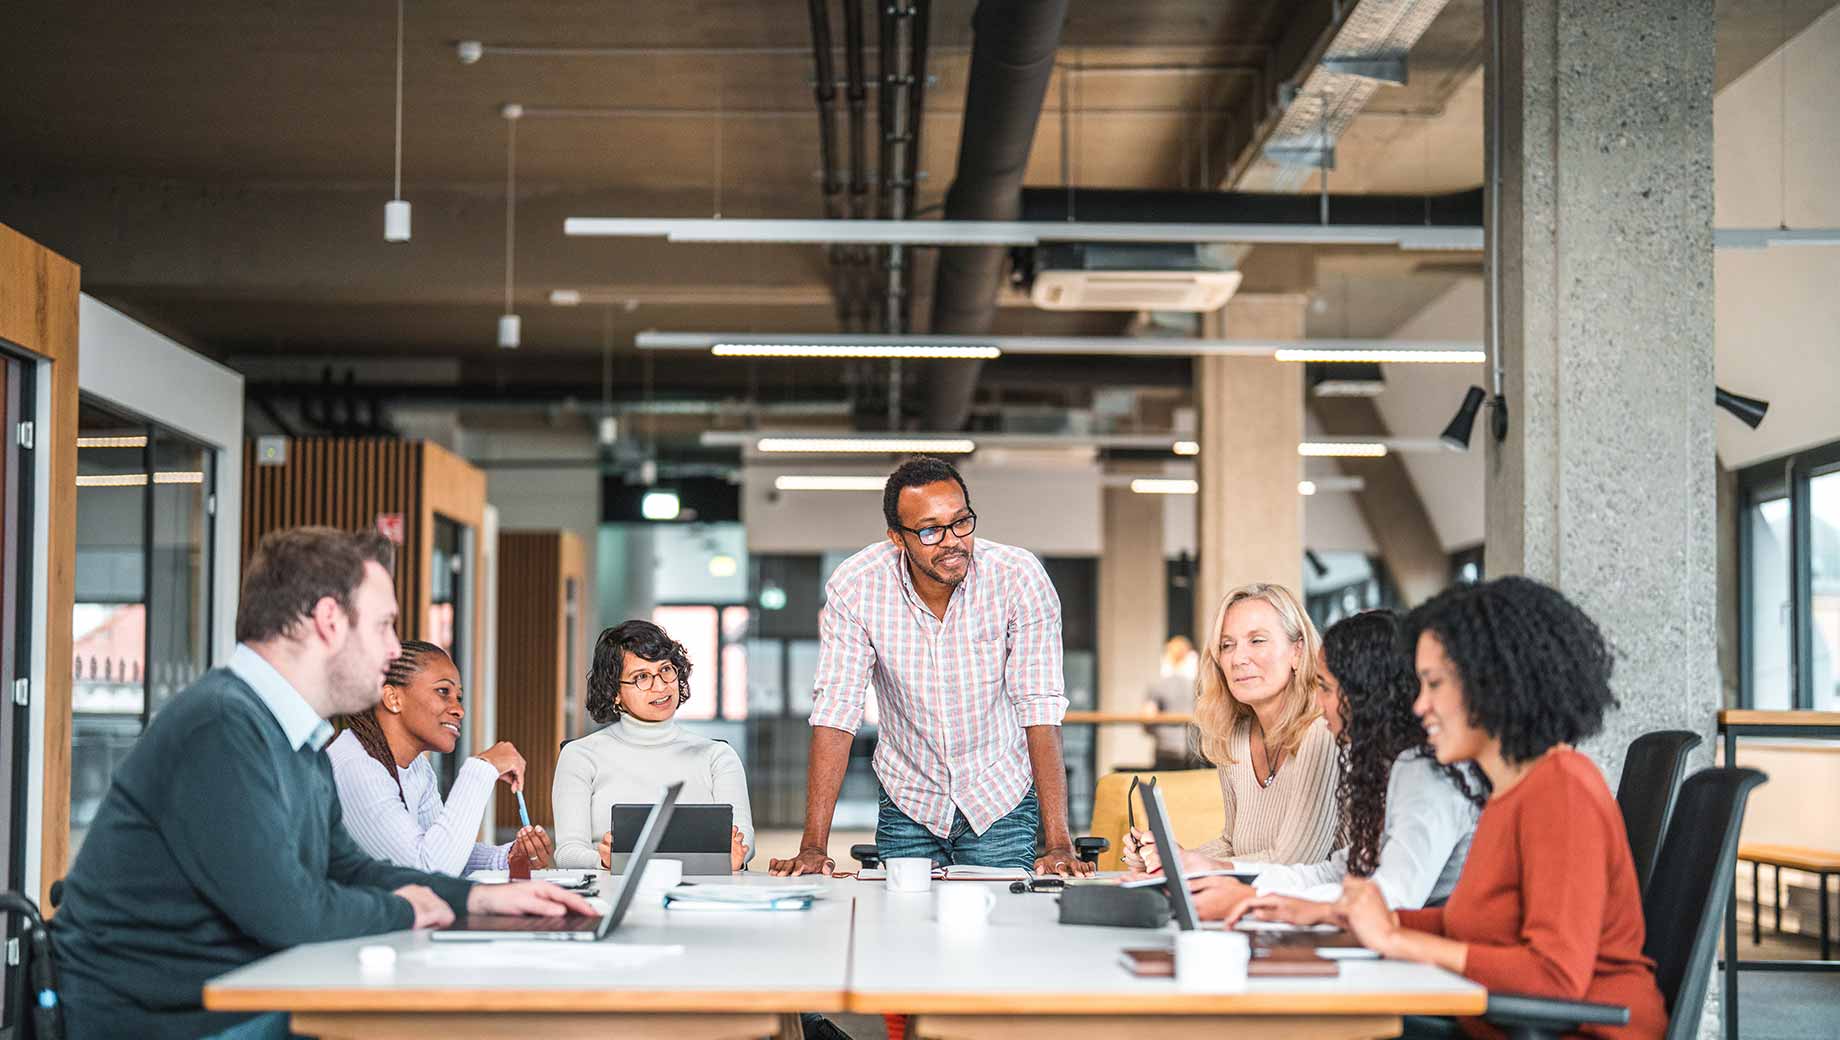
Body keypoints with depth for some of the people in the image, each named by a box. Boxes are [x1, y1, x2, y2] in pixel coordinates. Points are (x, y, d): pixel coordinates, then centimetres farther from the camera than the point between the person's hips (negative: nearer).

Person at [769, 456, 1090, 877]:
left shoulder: (1019, 577, -20)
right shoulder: (854, 587, -18)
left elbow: (1040, 709, -23)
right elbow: (835, 712, -19)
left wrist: (1058, 845, -30)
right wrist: (813, 848, -26)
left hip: (1001, 800, -1)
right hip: (908, 803, 1)